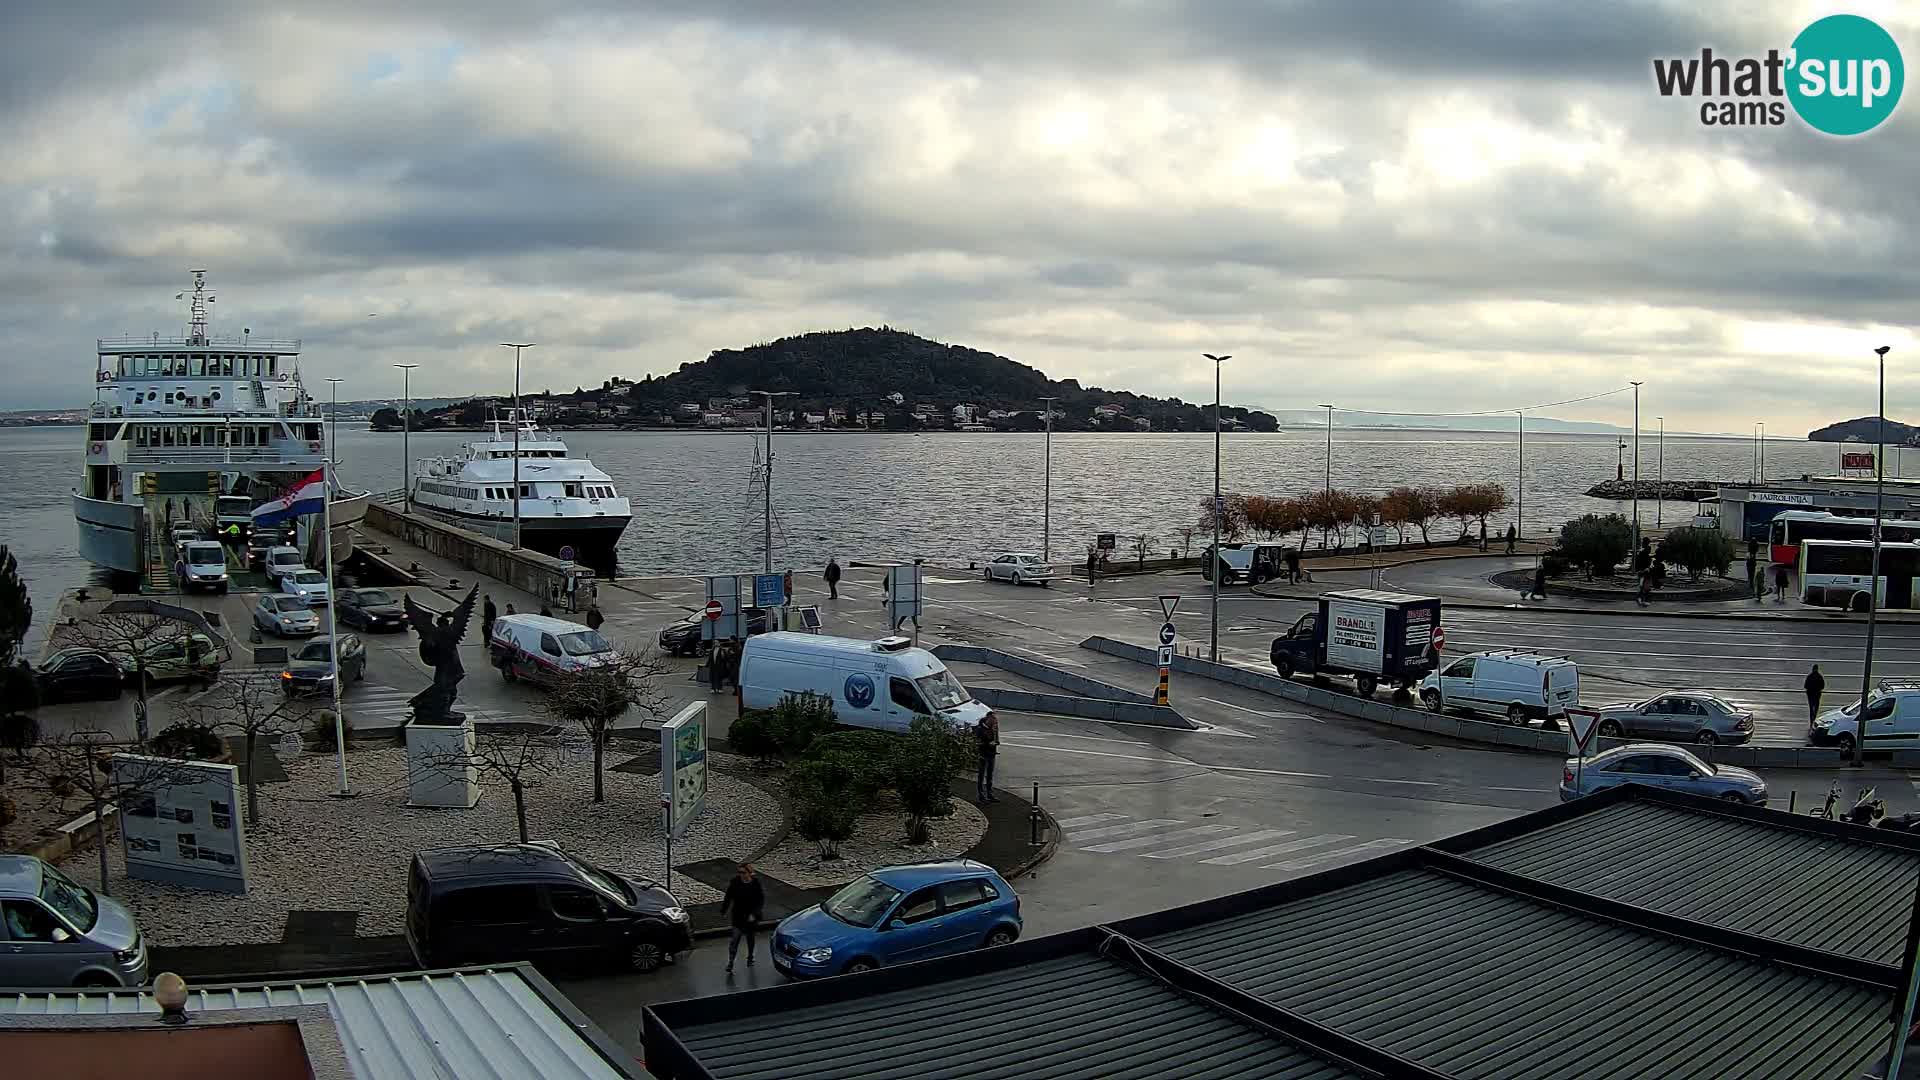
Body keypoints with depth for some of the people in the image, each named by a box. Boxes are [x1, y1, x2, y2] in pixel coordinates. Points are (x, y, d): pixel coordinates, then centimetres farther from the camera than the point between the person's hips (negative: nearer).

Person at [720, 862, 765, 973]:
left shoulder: (756, 884, -14)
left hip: (751, 917, 0)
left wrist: (754, 914, -19)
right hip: (737, 917, 0)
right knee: (735, 939, -10)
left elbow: (761, 901, -10)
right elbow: (727, 898, 1)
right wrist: (723, 911, 5)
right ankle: (730, 963, -7)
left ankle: (750, 957, 40)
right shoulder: (735, 883, -10)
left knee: (750, 938, 18)